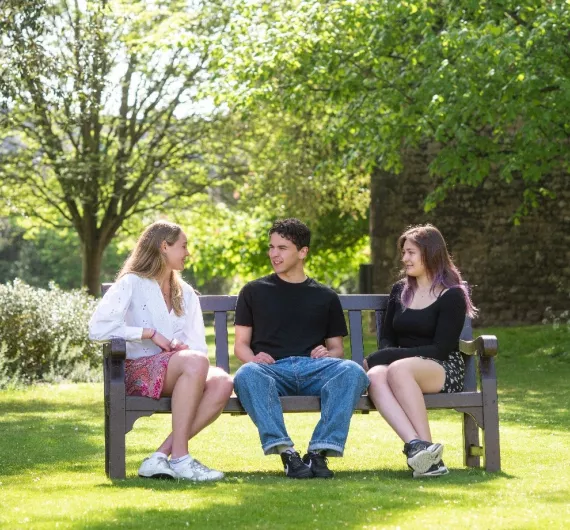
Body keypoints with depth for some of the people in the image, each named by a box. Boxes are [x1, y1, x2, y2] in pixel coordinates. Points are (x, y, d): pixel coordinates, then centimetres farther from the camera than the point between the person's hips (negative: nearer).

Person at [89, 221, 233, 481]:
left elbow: (198, 346, 15)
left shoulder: (186, 293, 25)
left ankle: (160, 457, -32)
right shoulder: (131, 284, 5)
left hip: (179, 370, 6)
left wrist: (183, 347, -9)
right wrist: (149, 333, -11)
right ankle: (179, 459, -36)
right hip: (138, 370, -6)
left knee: (222, 382, -28)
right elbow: (98, 328, -11)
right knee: (196, 361, -36)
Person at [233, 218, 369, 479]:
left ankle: (320, 450, -39)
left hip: (314, 369, 1)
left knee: (353, 371, -33)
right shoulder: (254, 291, 23)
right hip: (272, 369, -1)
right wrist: (253, 358, -7)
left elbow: (336, 348, 23)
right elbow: (241, 345, 17)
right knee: (247, 374, -38)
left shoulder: (325, 297, 25)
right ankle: (285, 452, -46)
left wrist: (328, 354, -2)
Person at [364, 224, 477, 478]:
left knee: (398, 369, -38)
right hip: (405, 365, 4)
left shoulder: (452, 295, 0)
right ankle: (418, 446, -53)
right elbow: (387, 338, 21)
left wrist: (379, 358, -13)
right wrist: (382, 359, -6)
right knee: (376, 376, -33)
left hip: (444, 370, -4)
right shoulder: (400, 290, 20)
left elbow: (441, 349, -8)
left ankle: (422, 447, -42)